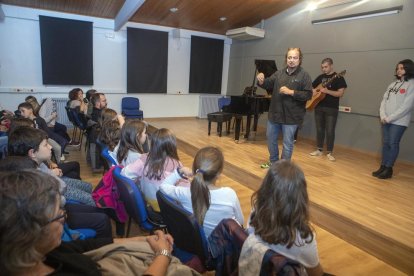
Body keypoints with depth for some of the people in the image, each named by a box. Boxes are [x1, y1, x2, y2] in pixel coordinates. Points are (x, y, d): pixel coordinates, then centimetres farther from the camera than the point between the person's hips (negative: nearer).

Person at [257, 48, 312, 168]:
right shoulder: (279, 73, 7)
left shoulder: (304, 75, -6)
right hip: (274, 113, 5)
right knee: (270, 138, 17)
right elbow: (268, 84, 1)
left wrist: (291, 92, -21)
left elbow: (308, 95, -12)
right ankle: (273, 161, 37)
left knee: (287, 143, 5)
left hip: (291, 116, -5)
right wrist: (261, 81, -20)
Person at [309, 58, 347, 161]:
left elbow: (340, 93, -12)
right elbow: (312, 88, 22)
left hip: (331, 108, -5)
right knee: (319, 129, 10)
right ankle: (319, 150, 21)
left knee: (330, 131, -3)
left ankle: (329, 152, 8)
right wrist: (313, 91, -1)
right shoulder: (320, 77, 12)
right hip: (319, 107, 5)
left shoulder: (338, 77, -4)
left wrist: (327, 91, -22)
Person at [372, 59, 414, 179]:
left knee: (393, 144, -2)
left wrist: (390, 118, -13)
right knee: (385, 143, 7)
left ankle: (388, 169, 6)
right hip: (386, 120, 6)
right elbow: (384, 100, 9)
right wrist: (383, 116, -5)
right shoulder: (393, 84, 13)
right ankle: (383, 167, 14)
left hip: (399, 121, -6)